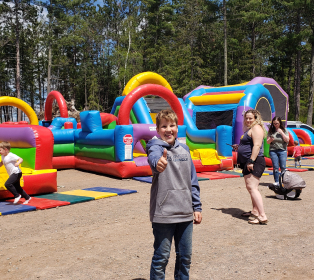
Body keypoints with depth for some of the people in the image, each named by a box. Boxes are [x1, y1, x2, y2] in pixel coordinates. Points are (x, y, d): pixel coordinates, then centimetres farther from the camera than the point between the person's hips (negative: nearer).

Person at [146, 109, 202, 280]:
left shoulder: (184, 149, 9)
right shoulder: (156, 147, -8)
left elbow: (193, 181, 13)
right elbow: (153, 158, -34)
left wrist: (197, 207, 11)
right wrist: (158, 163, -58)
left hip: (186, 214, 5)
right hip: (163, 214, -5)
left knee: (185, 257, 16)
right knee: (161, 258, 5)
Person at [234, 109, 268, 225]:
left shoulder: (256, 128, -11)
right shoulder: (249, 129, 21)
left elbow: (257, 145, -22)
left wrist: (251, 161, -27)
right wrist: (239, 147, 17)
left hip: (255, 163, -11)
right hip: (248, 163, 11)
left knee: (252, 187, -18)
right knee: (250, 187, 17)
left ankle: (262, 216, -20)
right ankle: (255, 211, 28)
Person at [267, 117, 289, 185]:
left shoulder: (284, 130, 5)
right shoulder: (271, 131, 5)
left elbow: (287, 140, -5)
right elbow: (268, 142, 5)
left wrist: (281, 133, -11)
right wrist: (270, 139, -17)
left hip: (282, 150, 0)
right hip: (273, 151, 1)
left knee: (283, 167, -5)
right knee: (275, 167, -2)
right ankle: (276, 182, 6)